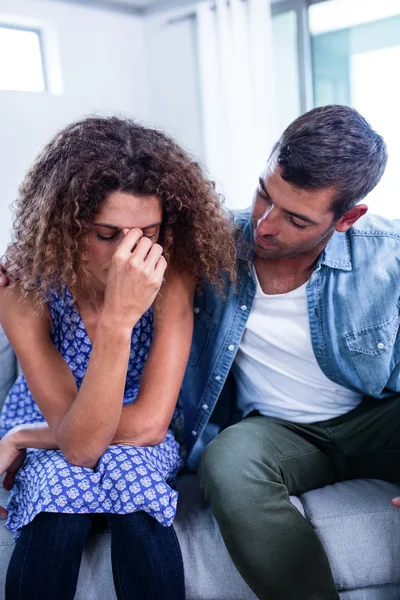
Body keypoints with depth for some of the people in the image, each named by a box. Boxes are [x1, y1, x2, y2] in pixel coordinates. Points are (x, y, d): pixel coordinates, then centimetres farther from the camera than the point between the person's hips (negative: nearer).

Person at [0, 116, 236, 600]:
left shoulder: (170, 273, -25)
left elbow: (148, 422, -27)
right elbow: (80, 443, -32)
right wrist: (117, 318, -46)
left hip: (139, 440, 0)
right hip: (50, 429, 0)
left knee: (130, 472, -30)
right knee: (61, 485, -30)